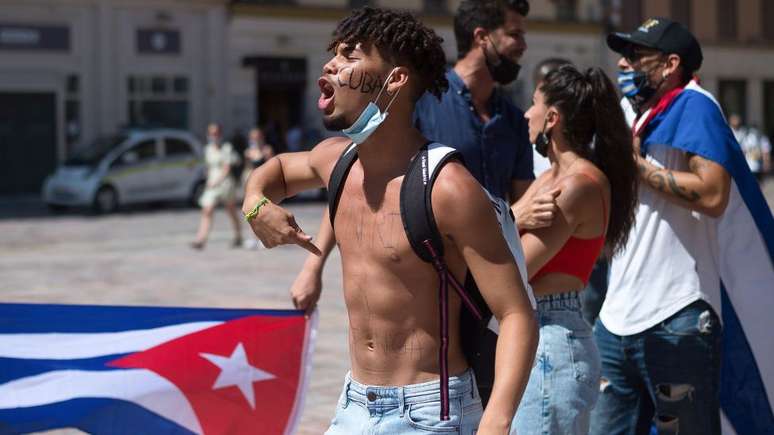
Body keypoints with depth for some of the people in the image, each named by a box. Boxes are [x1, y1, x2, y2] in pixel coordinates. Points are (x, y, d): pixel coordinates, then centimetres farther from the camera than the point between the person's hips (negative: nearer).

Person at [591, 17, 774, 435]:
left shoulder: (693, 106, -7)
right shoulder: (640, 120, 19)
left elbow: (713, 195, -22)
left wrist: (635, 165, -13)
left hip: (676, 322, -8)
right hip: (617, 319, 9)